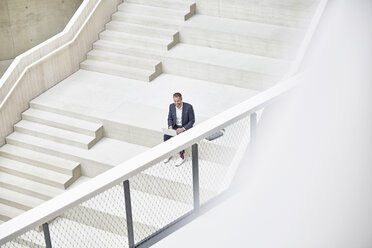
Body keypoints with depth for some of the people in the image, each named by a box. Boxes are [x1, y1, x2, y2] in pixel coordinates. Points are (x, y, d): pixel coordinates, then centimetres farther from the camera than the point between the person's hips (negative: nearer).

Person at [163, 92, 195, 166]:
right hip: (175, 126, 4)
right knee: (166, 136, -23)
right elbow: (170, 118, 6)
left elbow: (192, 121, -13)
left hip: (186, 127, -4)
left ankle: (182, 156, -19)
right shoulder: (171, 106, -6)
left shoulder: (188, 107, -19)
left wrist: (183, 129, -24)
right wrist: (170, 126, -15)